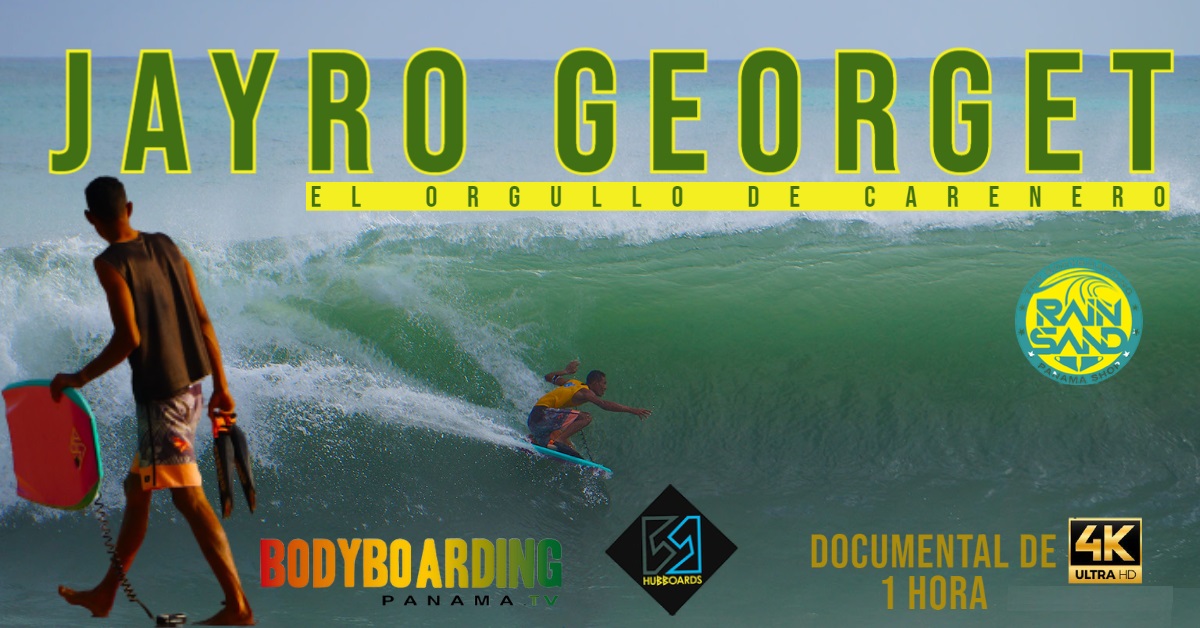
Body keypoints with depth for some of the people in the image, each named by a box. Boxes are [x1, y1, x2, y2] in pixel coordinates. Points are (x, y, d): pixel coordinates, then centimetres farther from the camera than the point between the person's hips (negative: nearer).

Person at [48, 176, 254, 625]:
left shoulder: (110, 263, -11)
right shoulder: (167, 247, 9)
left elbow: (129, 337, -17)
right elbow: (204, 321, 9)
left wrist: (80, 378, -5)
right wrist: (220, 385, 15)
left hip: (160, 394, -8)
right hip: (191, 386, 8)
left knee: (189, 499, -5)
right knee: (136, 491, 18)